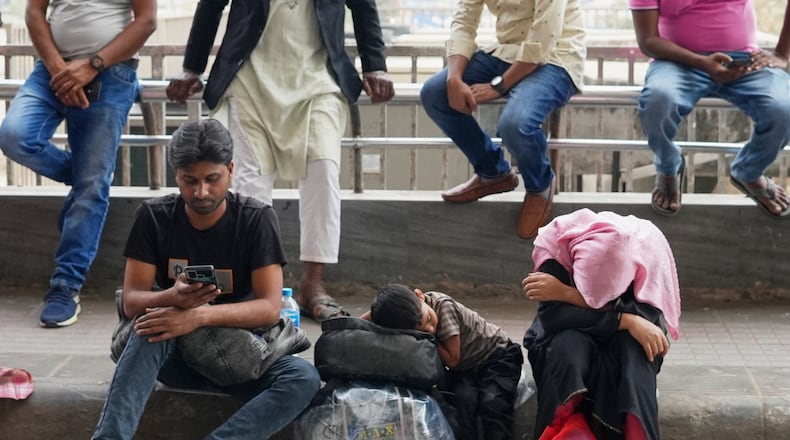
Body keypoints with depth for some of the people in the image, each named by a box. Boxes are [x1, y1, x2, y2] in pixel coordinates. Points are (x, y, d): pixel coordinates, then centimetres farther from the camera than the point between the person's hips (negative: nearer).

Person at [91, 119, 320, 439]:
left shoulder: (257, 219, -10)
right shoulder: (154, 217, -6)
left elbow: (269, 307, -18)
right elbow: (131, 302, -10)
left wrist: (199, 316, -34)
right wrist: (172, 299, -34)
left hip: (238, 350, 0)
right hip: (173, 351, 0)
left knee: (304, 379, -31)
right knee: (152, 328, -36)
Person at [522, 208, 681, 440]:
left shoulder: (647, 247, -27)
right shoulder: (555, 243, -29)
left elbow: (649, 317, -32)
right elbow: (551, 315, -32)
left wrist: (568, 294, -36)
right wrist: (626, 321, -40)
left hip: (623, 345, 1)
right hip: (567, 337, 0)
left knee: (634, 349, -34)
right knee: (569, 344, -36)